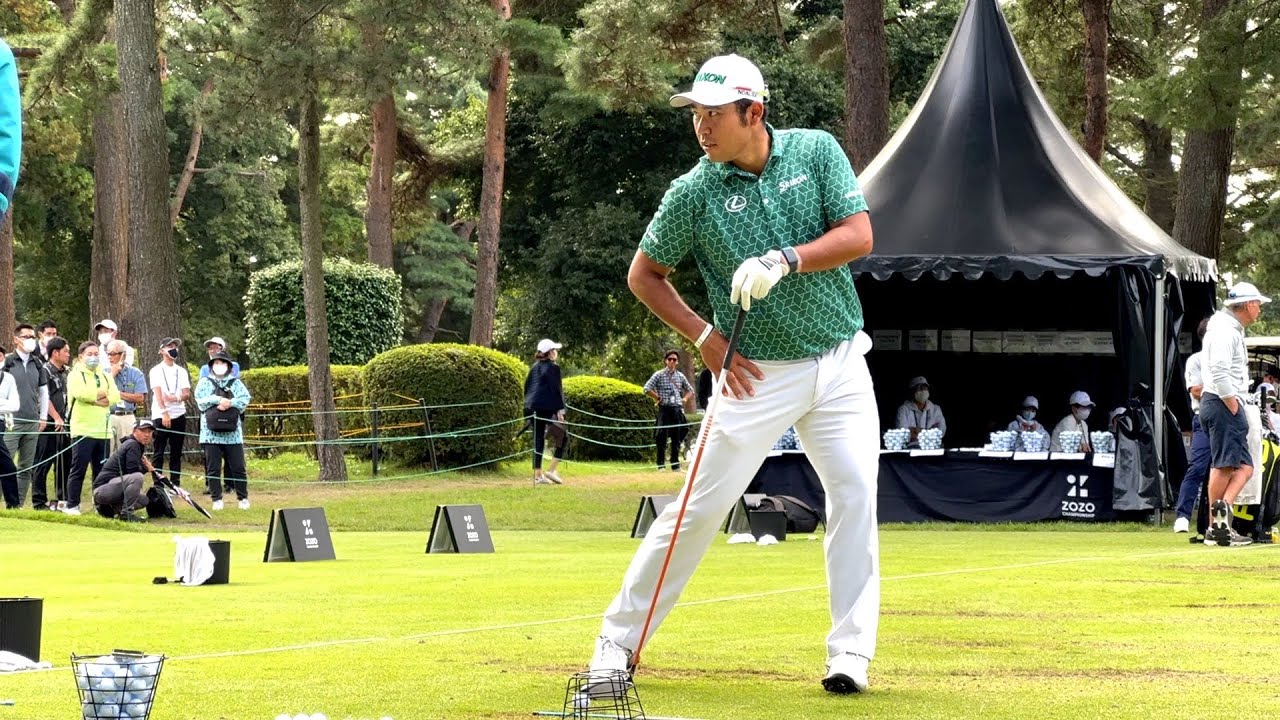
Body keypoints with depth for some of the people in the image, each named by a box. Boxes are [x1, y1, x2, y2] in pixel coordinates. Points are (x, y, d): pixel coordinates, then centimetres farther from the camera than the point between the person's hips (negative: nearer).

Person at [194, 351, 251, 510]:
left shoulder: (235, 383, 12)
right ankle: (217, 499, 6)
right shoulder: (204, 382, 9)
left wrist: (229, 403, -18)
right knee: (213, 468, 0)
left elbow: (245, 399, -2)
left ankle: (243, 498, 10)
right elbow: (201, 402, -5)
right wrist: (219, 400, -15)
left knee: (238, 467, 0)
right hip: (211, 433, -1)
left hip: (232, 433, 1)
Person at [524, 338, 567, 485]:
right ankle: (551, 470, -4)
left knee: (538, 440, 9)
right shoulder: (553, 367, -7)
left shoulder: (534, 367, 15)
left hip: (533, 406, 7)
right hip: (548, 407, -7)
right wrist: (560, 409, -11)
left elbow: (527, 386, 17)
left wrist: (528, 405, 22)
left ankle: (538, 474, 8)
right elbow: (556, 389, -11)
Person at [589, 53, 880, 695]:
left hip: (839, 361, 2)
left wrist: (787, 259, -24)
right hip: (758, 374, -2)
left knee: (855, 492, -9)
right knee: (702, 505, -4)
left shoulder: (816, 151, -3)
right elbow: (644, 274, 4)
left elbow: (859, 235, -10)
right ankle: (620, 637, 7)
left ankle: (850, 652, -3)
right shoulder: (694, 192, -7)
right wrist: (704, 338, -5)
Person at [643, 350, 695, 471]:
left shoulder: (680, 376, 13)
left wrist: (684, 399, 8)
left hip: (678, 409, 4)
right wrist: (657, 398, -5)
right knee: (662, 437, -7)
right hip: (664, 408, -4)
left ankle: (675, 464, 11)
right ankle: (660, 465, -4)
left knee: (677, 438, 5)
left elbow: (690, 390, 24)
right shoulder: (659, 375, 1)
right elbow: (647, 389, -6)